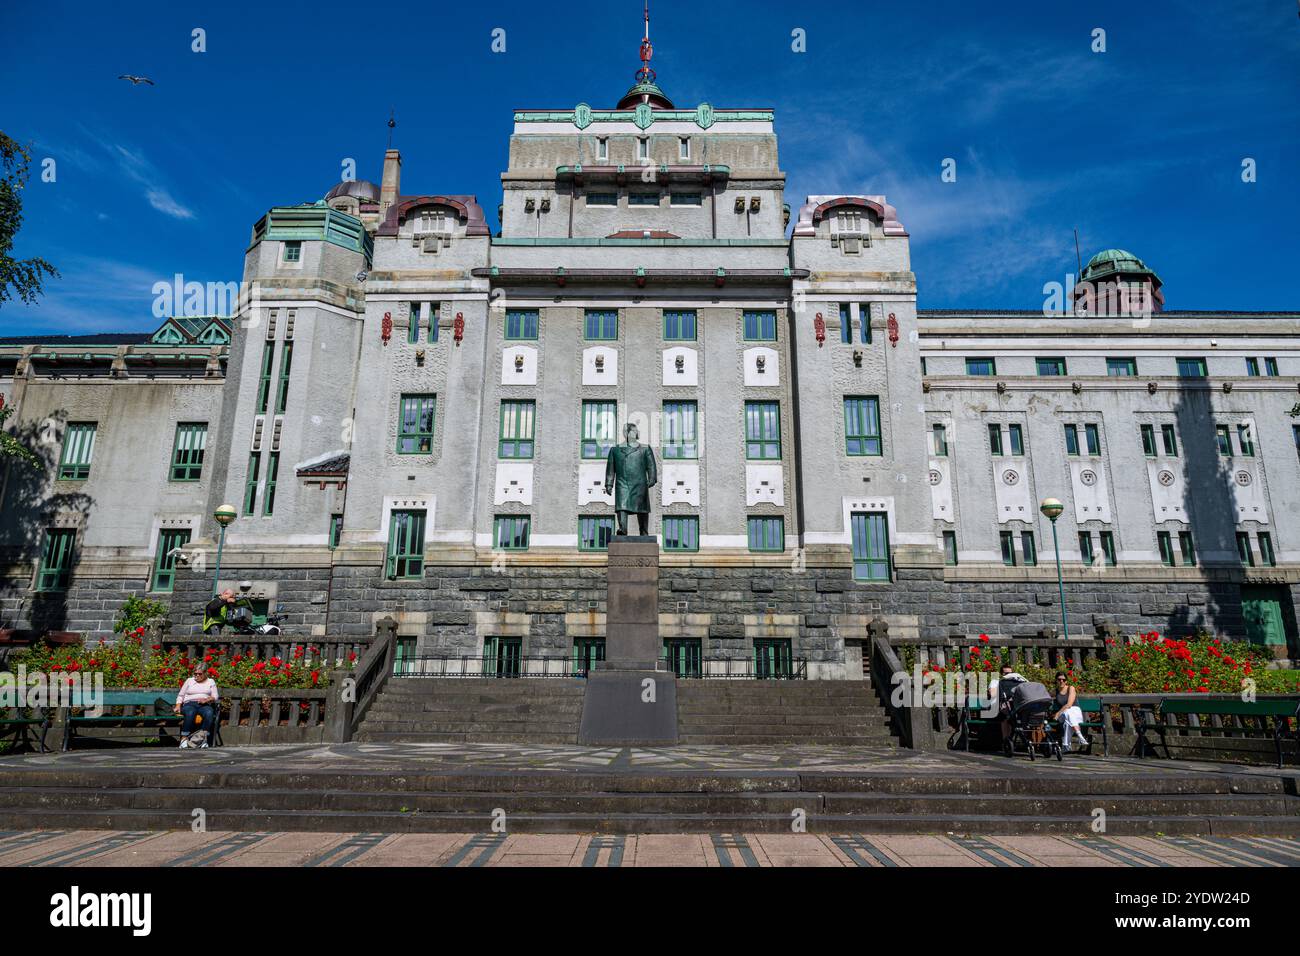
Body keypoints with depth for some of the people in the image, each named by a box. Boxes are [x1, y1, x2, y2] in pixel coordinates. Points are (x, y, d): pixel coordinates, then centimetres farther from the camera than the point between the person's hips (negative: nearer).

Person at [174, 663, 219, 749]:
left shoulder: (211, 681, 21)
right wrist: (178, 706, 1)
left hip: (205, 705, 0)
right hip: (189, 704, 0)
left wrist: (206, 700, -11)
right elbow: (180, 695, 19)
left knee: (209, 713, -37)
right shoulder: (189, 680, 24)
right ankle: (184, 739, -41)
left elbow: (215, 696, 9)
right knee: (190, 713, -38)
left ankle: (203, 738, -43)